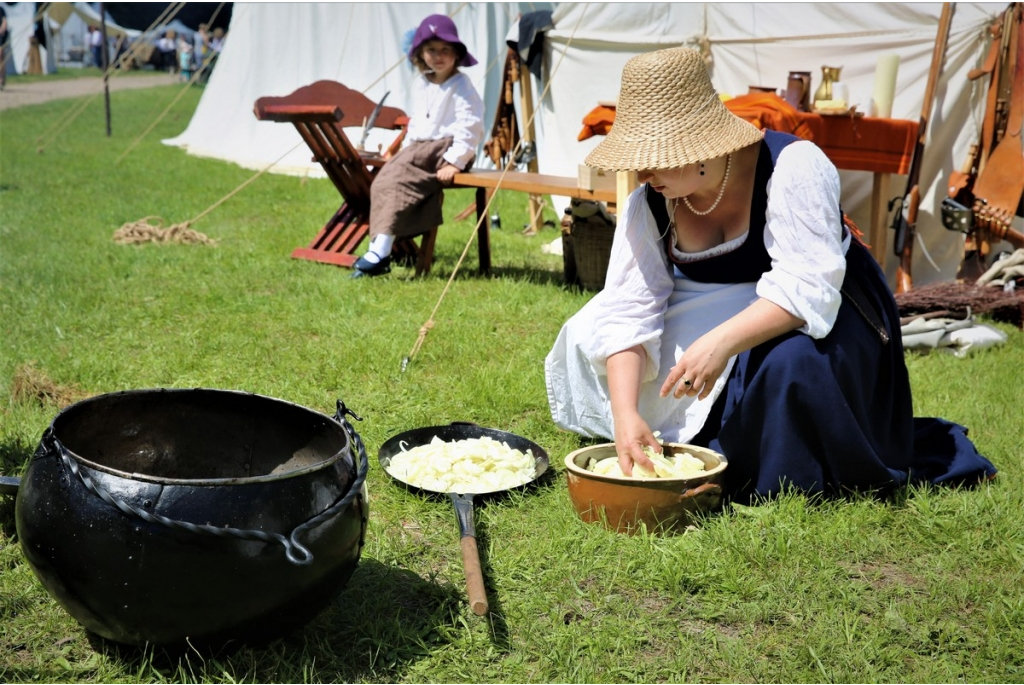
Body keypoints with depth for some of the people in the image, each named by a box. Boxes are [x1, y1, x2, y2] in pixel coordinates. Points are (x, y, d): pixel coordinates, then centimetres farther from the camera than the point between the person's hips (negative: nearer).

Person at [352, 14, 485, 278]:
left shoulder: (461, 86, -7)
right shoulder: (420, 84, 16)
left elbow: (470, 126, -15)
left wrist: (454, 162, -22)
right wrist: (406, 148, 12)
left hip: (447, 147, -8)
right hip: (421, 148, 8)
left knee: (399, 171, -27)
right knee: (383, 181, -14)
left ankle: (380, 252, -30)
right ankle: (380, 249, -21)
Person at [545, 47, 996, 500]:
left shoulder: (792, 166, -26)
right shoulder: (649, 204, -11)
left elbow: (808, 287, -35)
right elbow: (629, 310, -18)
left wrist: (721, 342, -48)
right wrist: (626, 414, -31)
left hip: (819, 317, -5)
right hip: (712, 317, 5)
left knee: (790, 361, -40)